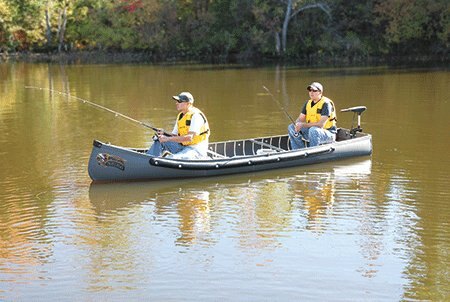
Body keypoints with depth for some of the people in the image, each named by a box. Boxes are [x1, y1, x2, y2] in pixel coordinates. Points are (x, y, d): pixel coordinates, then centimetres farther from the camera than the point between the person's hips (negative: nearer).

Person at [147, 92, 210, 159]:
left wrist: (168, 139, -27)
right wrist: (164, 134, -8)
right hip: (183, 147, 9)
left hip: (197, 150, -9)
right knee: (159, 141, -2)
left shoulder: (196, 115, -16)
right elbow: (174, 135, 14)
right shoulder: (180, 116, 12)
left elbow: (190, 138, -26)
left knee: (173, 158, -34)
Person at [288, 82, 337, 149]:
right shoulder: (308, 103, 6)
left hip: (328, 133, -7)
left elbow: (321, 124, -26)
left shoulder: (326, 103, -17)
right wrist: (297, 125, -20)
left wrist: (303, 125, -26)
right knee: (291, 127, -6)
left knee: (313, 130, -38)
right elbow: (300, 119, 5)